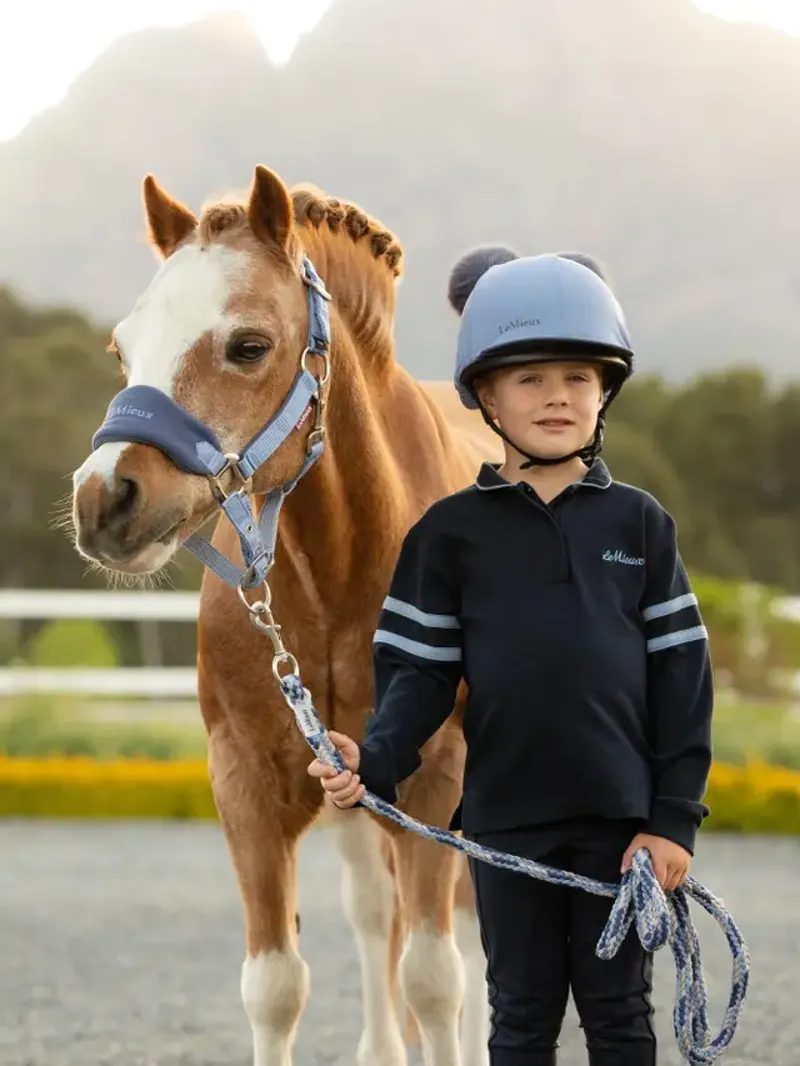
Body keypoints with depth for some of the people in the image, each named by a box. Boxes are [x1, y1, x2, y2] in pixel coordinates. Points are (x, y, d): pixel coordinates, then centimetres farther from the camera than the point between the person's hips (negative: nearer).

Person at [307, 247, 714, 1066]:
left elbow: (680, 675, 2)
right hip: (507, 819, 0)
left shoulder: (639, 523, 3)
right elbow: (421, 670, 0)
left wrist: (674, 814, -4)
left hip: (621, 814, 0)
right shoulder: (452, 531, 1)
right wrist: (377, 761, -19)